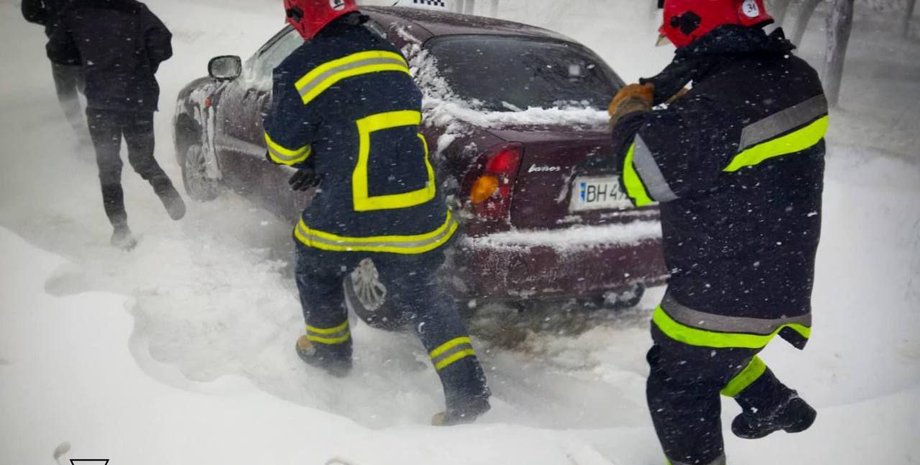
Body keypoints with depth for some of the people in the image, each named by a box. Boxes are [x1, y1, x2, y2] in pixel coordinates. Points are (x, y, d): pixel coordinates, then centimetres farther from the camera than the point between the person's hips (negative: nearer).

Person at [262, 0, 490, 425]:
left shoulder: (298, 71, -6)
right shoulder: (391, 56, 12)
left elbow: (282, 148, 1)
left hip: (348, 214, -4)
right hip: (419, 212, 5)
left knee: (317, 267, 27)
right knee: (418, 292, 18)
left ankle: (330, 352, 46)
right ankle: (467, 391, 10)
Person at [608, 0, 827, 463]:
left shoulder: (718, 107, -30)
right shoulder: (793, 76, -1)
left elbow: (641, 174, -25)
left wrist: (630, 111, -8)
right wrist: (669, 106, 7)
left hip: (728, 292, -9)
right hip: (778, 274, 9)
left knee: (676, 393, 8)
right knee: (707, 352, 33)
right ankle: (777, 405, 43)